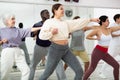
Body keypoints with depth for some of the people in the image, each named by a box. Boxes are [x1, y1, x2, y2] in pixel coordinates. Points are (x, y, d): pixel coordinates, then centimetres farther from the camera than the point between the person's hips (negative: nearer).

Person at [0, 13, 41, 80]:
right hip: (7, 52, -3)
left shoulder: (18, 30, 11)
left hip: (18, 51, 3)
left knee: (26, 70, -4)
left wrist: (40, 28, -10)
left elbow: (29, 30, -1)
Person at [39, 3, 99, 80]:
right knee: (47, 73, 5)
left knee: (79, 71, 0)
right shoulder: (49, 22, -5)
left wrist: (90, 19, 12)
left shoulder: (66, 22, 12)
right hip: (55, 49, -5)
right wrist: (51, 33, -20)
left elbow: (77, 22, 13)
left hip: (66, 49, 6)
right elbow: (41, 36, -10)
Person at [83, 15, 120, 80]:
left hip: (105, 53, 6)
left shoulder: (110, 30, 5)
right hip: (98, 51, -6)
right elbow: (87, 37, -5)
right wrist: (96, 38, -16)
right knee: (91, 68, 3)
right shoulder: (98, 30, -11)